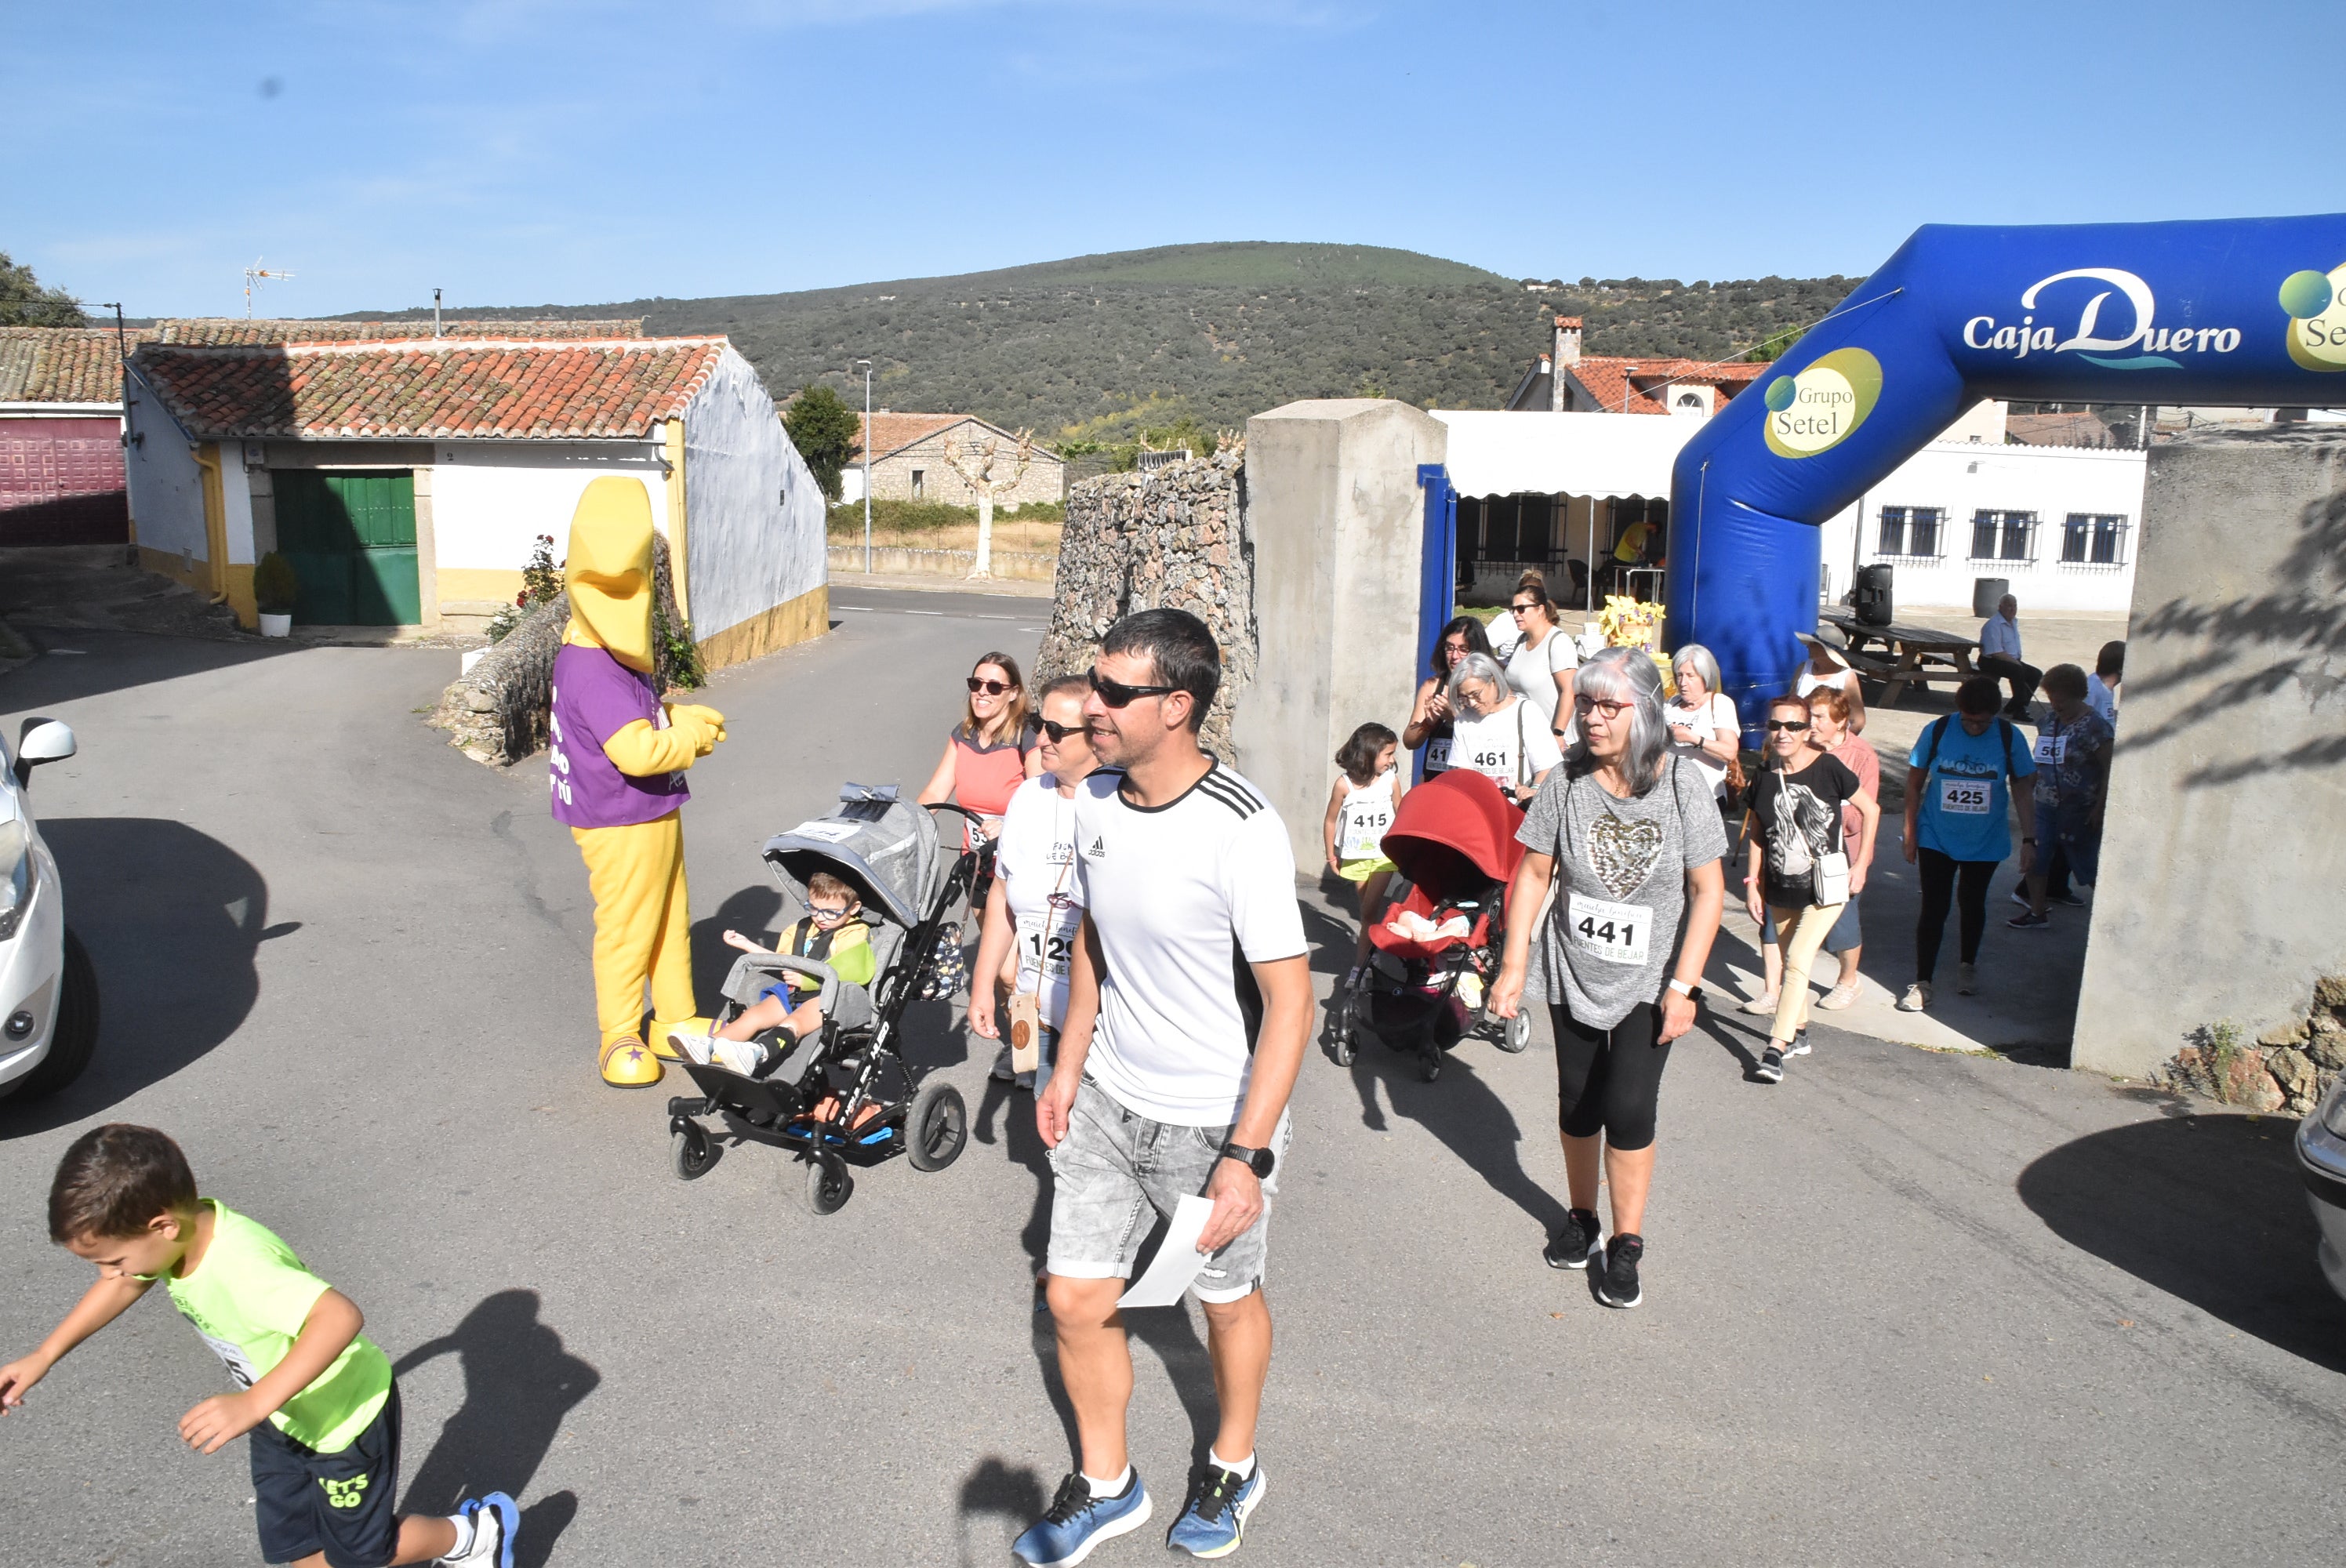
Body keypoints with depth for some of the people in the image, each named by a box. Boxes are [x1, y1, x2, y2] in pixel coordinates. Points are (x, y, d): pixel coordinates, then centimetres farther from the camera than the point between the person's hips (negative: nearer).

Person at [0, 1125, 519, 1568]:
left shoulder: (239, 1267, -41)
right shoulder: (176, 1229, -15)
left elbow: (341, 1317, -54)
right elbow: (123, 1284, 9)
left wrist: (255, 1403, -55)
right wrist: (43, 1357, 8)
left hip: (345, 1416, -8)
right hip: (283, 1415, 8)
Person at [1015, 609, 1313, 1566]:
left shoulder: (1241, 832, -25)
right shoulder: (1093, 802, -4)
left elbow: (1289, 1001, -22)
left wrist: (1248, 1155, -24)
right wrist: (1068, 1068, 9)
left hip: (1214, 1119, -5)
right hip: (1107, 1101, 6)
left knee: (1227, 1298, 16)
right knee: (1075, 1300, 10)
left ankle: (1232, 1467, 44)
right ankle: (1105, 1485, 36)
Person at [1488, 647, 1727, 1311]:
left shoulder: (1682, 786, -13)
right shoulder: (1567, 781, -9)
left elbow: (1708, 890, -9)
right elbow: (1534, 874, -2)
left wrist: (1683, 984, -13)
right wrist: (1513, 966, -5)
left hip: (1649, 980, -2)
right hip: (1574, 972, 2)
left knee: (1629, 1109, -7)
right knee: (1578, 1103, 12)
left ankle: (1626, 1243, 12)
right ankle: (1581, 1218, 34)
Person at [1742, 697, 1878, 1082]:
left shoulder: (1827, 768, -13)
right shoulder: (1764, 779, -2)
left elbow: (1870, 810, -2)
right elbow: (1757, 835, 8)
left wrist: (1860, 865, -4)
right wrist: (1753, 884, 5)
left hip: (1826, 886, -5)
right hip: (1780, 890, 5)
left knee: (1798, 960, -14)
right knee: (1789, 962, 15)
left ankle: (1776, 1048, -13)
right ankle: (1798, 1032, 34)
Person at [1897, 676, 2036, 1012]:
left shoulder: (2008, 737, -10)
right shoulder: (1937, 731, -13)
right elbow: (1914, 784, -4)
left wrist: (2029, 839, -3)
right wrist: (1910, 834, -2)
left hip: (1986, 842, 1)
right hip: (1937, 838, -1)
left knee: (1972, 904, 18)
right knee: (1933, 909, -4)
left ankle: (1967, 964, 42)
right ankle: (1922, 984, 4)